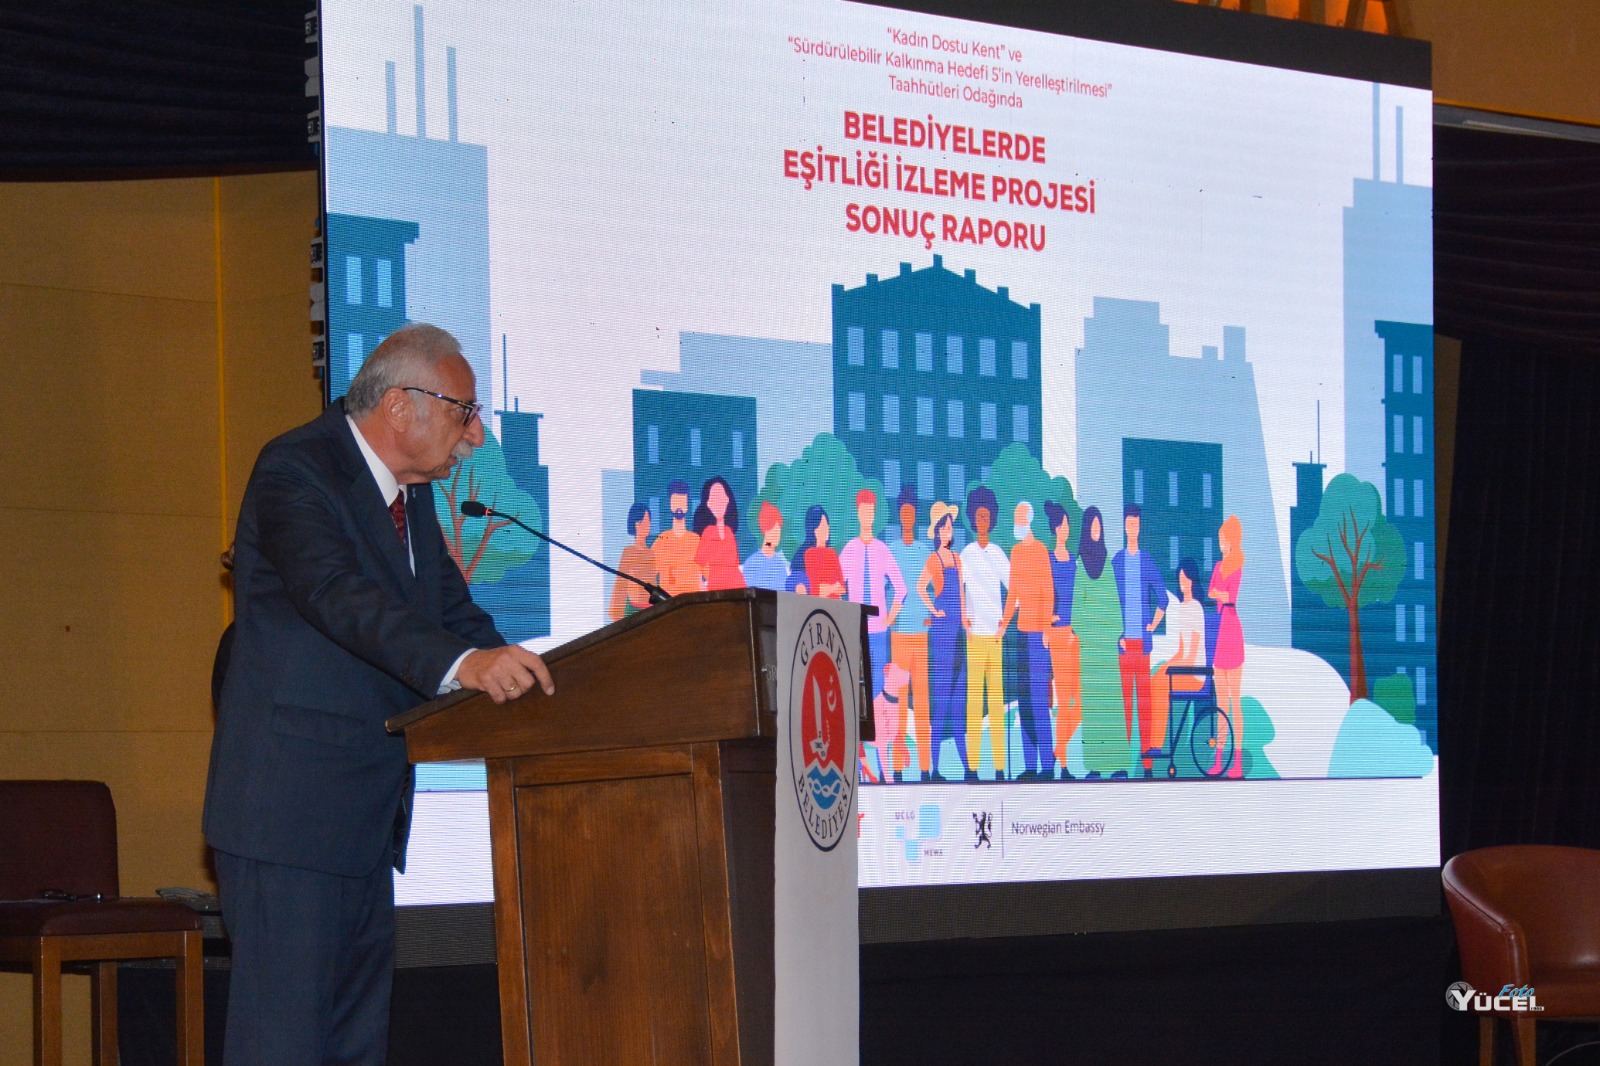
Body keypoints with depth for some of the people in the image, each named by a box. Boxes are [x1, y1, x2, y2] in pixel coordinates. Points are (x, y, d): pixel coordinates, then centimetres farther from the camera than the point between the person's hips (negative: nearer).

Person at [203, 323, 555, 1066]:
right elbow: (341, 598, -32)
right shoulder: (296, 470, -15)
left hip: (367, 811, 10)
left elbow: (453, 611, 16)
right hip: (291, 809, -10)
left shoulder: (410, 490, 14)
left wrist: (515, 677, -5)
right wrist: (462, 666, -46)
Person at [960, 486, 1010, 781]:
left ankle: (1000, 766, 2)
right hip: (975, 635, -3)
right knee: (974, 696, -5)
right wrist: (964, 619, -15)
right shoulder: (967, 554, 3)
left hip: (996, 635, 3)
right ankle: (972, 764, -4)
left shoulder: (998, 554, 11)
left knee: (997, 698, 1)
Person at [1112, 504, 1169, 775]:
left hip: (1142, 638, -1)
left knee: (1145, 696, -2)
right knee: (1125, 697, 1)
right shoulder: (1115, 562, 7)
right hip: (1123, 640, 1)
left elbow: (1162, 598, 8)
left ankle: (1147, 753, -1)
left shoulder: (1148, 561, 5)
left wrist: (1153, 626, 0)